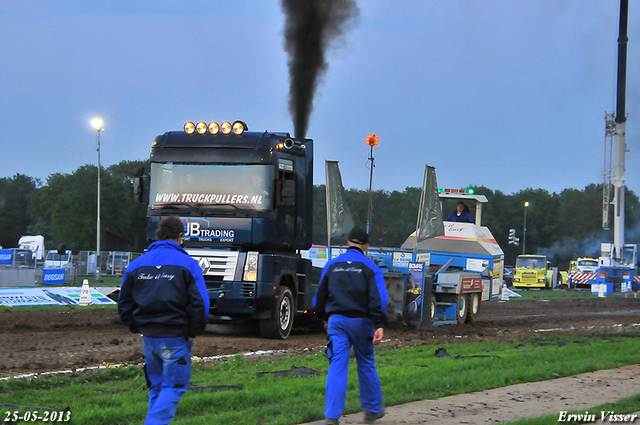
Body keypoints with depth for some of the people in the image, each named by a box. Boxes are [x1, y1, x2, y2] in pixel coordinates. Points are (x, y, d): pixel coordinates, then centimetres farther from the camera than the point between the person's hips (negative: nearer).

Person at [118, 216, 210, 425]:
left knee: (156, 386, 18)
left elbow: (124, 303, 11)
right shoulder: (187, 264, -7)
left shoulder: (137, 265, 7)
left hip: (148, 337, 5)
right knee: (173, 387, 1)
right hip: (176, 337, -5)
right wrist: (194, 331, -1)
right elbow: (200, 303, -12)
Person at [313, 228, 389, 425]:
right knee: (366, 364, 14)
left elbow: (319, 297, 18)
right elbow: (378, 298, -14)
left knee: (337, 366, -3)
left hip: (336, 320, 2)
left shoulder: (331, 265, 9)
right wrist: (379, 325, -19)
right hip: (361, 321, -2)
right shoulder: (369, 267, -1)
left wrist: (325, 318, 32)